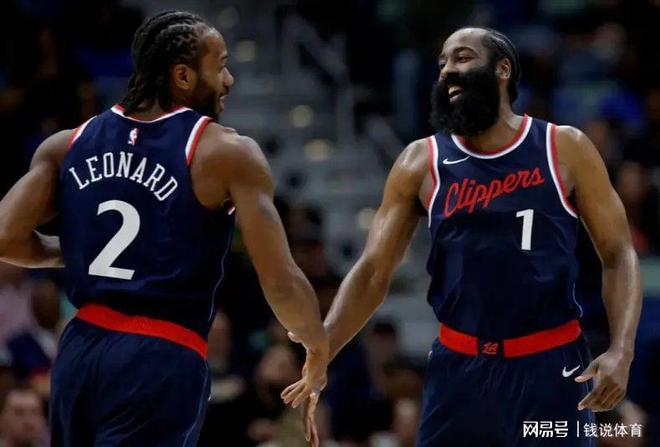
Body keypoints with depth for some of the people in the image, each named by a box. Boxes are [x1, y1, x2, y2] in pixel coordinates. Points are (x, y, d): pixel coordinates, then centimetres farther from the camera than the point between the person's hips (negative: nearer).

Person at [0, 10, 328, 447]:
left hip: (80, 352, 6)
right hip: (163, 362, -6)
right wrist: (319, 345, 12)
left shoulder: (69, 144, 10)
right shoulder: (228, 153, -4)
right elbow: (282, 286, -8)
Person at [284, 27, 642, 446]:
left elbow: (619, 255, 1)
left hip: (549, 364, -2)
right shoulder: (422, 163, 4)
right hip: (458, 366, 2)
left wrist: (621, 351, -14)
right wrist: (320, 352, -13)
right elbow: (373, 272, 3)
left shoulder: (565, 150, -1)